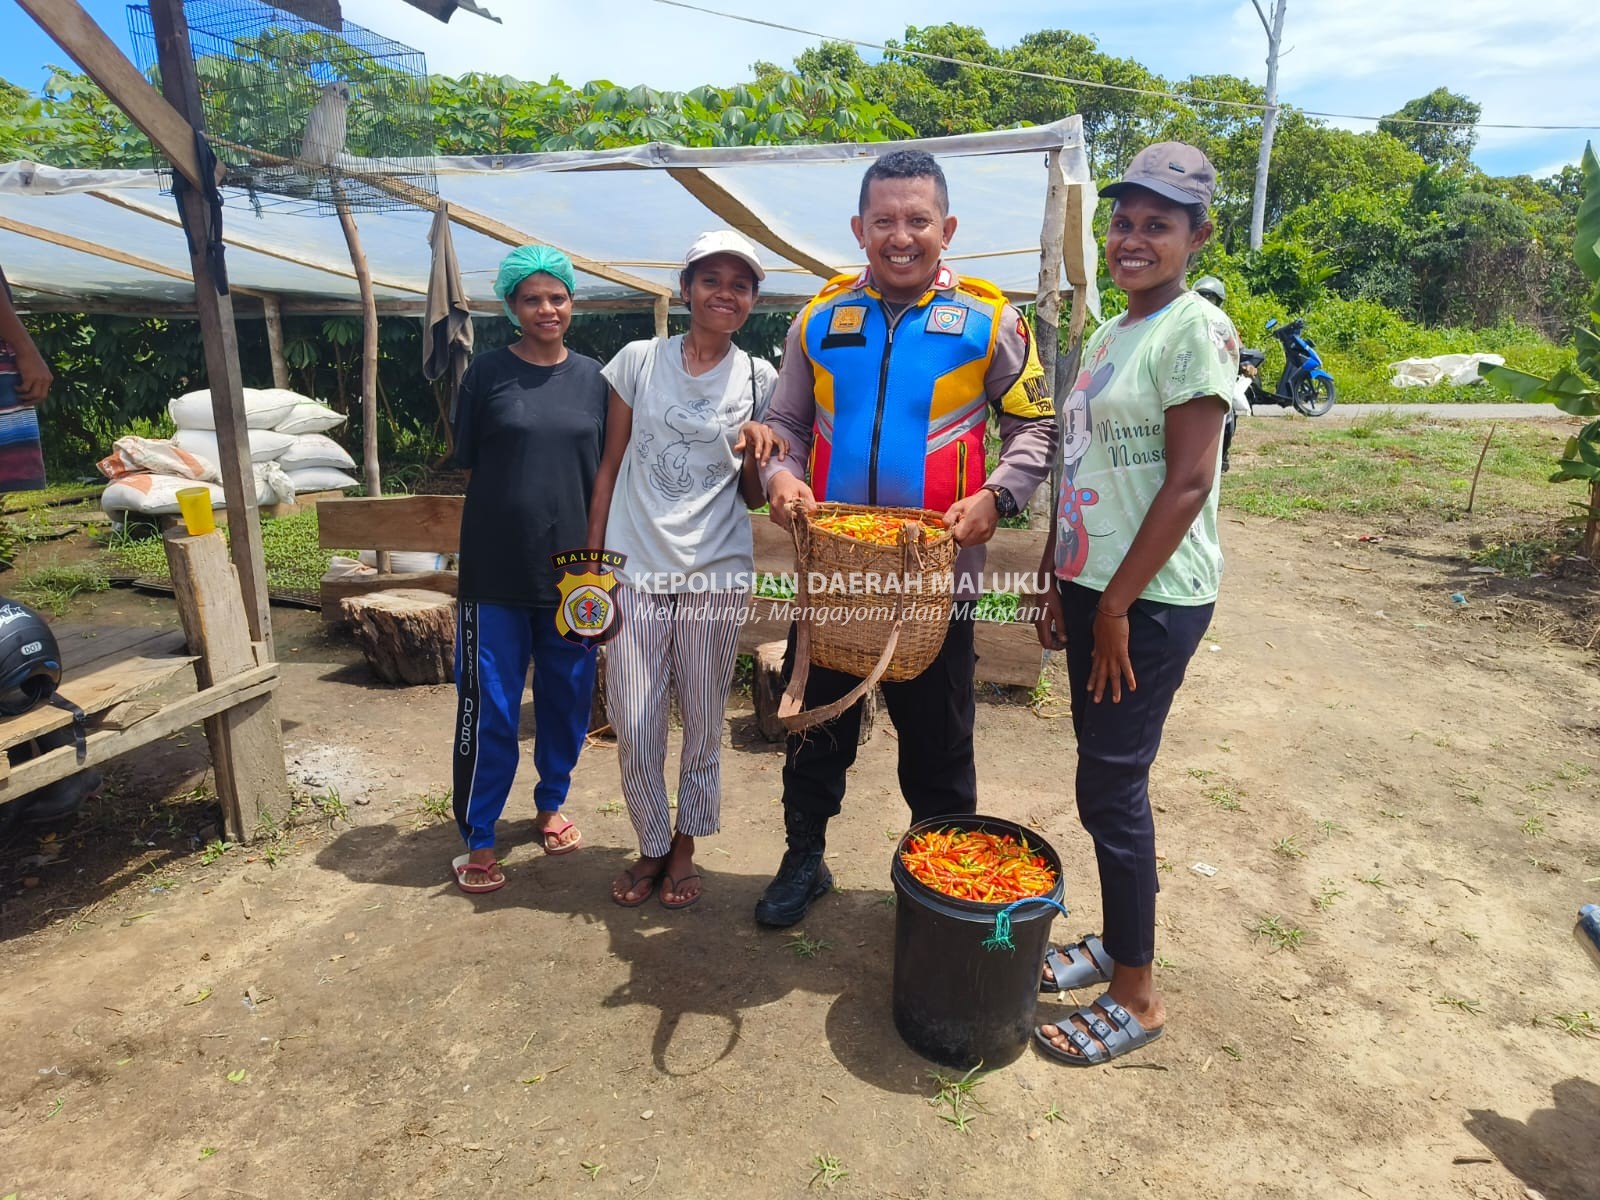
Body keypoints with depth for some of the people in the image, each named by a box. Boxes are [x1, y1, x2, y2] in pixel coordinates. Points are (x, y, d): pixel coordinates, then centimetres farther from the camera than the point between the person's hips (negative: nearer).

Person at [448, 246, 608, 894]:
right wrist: (516, 499, -4)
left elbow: (605, 470, 9)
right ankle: (477, 839, 17)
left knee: (568, 697, 12)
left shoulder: (593, 377, 6)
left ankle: (550, 805, 34)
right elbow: (468, 463, 4)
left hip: (573, 565, 3)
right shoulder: (488, 372, 0)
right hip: (497, 568, -2)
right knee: (489, 707, 1)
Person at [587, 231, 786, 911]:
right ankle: (652, 847, 26)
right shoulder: (639, 361, 3)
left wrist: (757, 453, -13)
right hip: (635, 573, 0)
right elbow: (610, 467, 6)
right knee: (634, 726, 2)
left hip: (716, 575, 0)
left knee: (703, 725, 9)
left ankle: (685, 849, 31)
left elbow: (754, 497, 9)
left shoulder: (759, 379, 5)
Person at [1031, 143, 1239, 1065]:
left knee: (1113, 789, -1)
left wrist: (1117, 606, -16)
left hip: (1151, 600, -8)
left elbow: (1188, 483, -17)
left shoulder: (1198, 329, -11)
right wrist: (1055, 581, 12)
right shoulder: (1108, 336, 15)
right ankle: (1115, 942, 32)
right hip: (1092, 588, 8)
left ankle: (1139, 997, 16)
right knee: (1106, 781, 15)